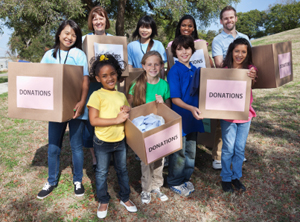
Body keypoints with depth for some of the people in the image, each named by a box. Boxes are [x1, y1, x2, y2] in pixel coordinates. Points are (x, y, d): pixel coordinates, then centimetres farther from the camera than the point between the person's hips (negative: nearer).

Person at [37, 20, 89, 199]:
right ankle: (52, 182, 28)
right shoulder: (49, 55, 9)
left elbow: (85, 80, -8)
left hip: (75, 106, -3)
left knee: (76, 145, 8)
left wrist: (82, 102, -21)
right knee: (53, 146, 10)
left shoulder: (79, 54, -1)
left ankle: (78, 180, 26)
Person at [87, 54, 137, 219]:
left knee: (122, 170, 18)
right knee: (101, 173, 13)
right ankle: (103, 201, 34)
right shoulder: (96, 95, -14)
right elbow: (93, 120, -21)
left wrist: (127, 112, -7)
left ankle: (125, 198, 38)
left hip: (120, 141, 5)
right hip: (102, 143, -4)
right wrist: (117, 119, -25)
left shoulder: (122, 96, 3)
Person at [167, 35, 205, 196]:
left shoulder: (195, 70, 8)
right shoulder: (174, 71, -12)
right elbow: (175, 98, -17)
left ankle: (185, 178, 35)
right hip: (179, 117, -6)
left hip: (193, 117, 6)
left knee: (191, 150, 16)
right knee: (178, 152, 6)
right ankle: (175, 182, 25)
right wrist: (190, 108, -30)